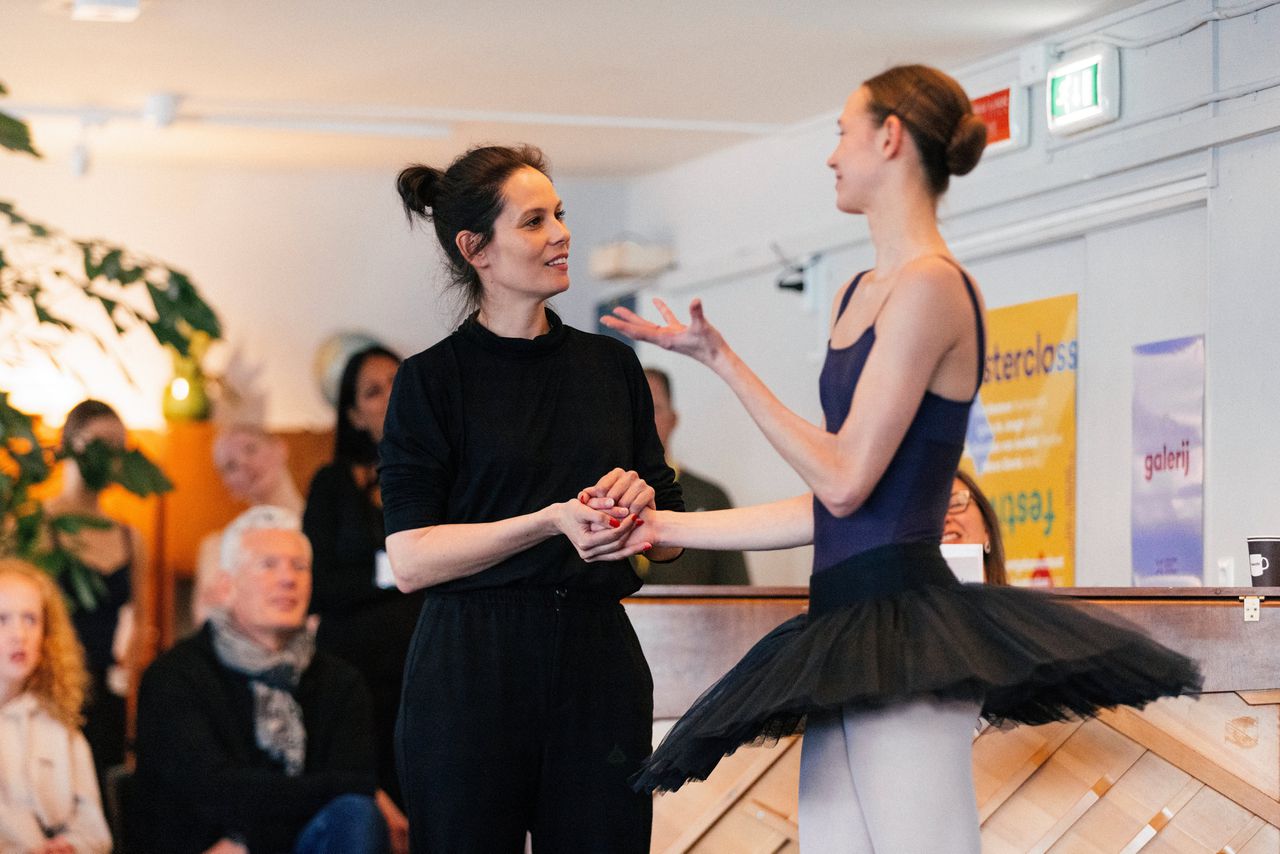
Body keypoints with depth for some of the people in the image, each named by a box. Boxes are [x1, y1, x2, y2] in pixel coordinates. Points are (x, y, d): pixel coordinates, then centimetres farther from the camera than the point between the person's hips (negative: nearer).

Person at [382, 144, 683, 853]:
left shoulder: (611, 365, 12)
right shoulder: (431, 380, -1)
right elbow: (411, 560, -10)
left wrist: (640, 502, -7)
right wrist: (552, 522, -19)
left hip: (599, 667, 4)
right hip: (470, 679, -3)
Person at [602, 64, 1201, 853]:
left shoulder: (932, 286, -9)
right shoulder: (858, 295, 19)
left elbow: (846, 481, -12)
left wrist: (724, 361, -6)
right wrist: (668, 526, 21)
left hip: (902, 627, -9)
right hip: (848, 631, 9)